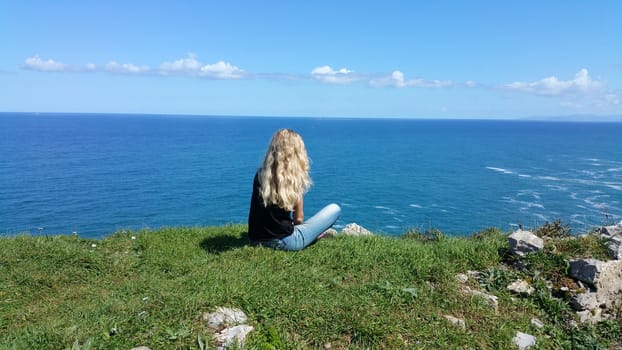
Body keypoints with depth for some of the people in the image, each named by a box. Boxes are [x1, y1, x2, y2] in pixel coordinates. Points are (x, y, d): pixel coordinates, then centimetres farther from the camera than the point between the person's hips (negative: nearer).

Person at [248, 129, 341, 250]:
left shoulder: (260, 174, 2)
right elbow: (298, 218, -1)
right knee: (335, 209, 5)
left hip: (256, 240, 6)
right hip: (283, 242, -6)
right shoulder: (294, 177, -10)